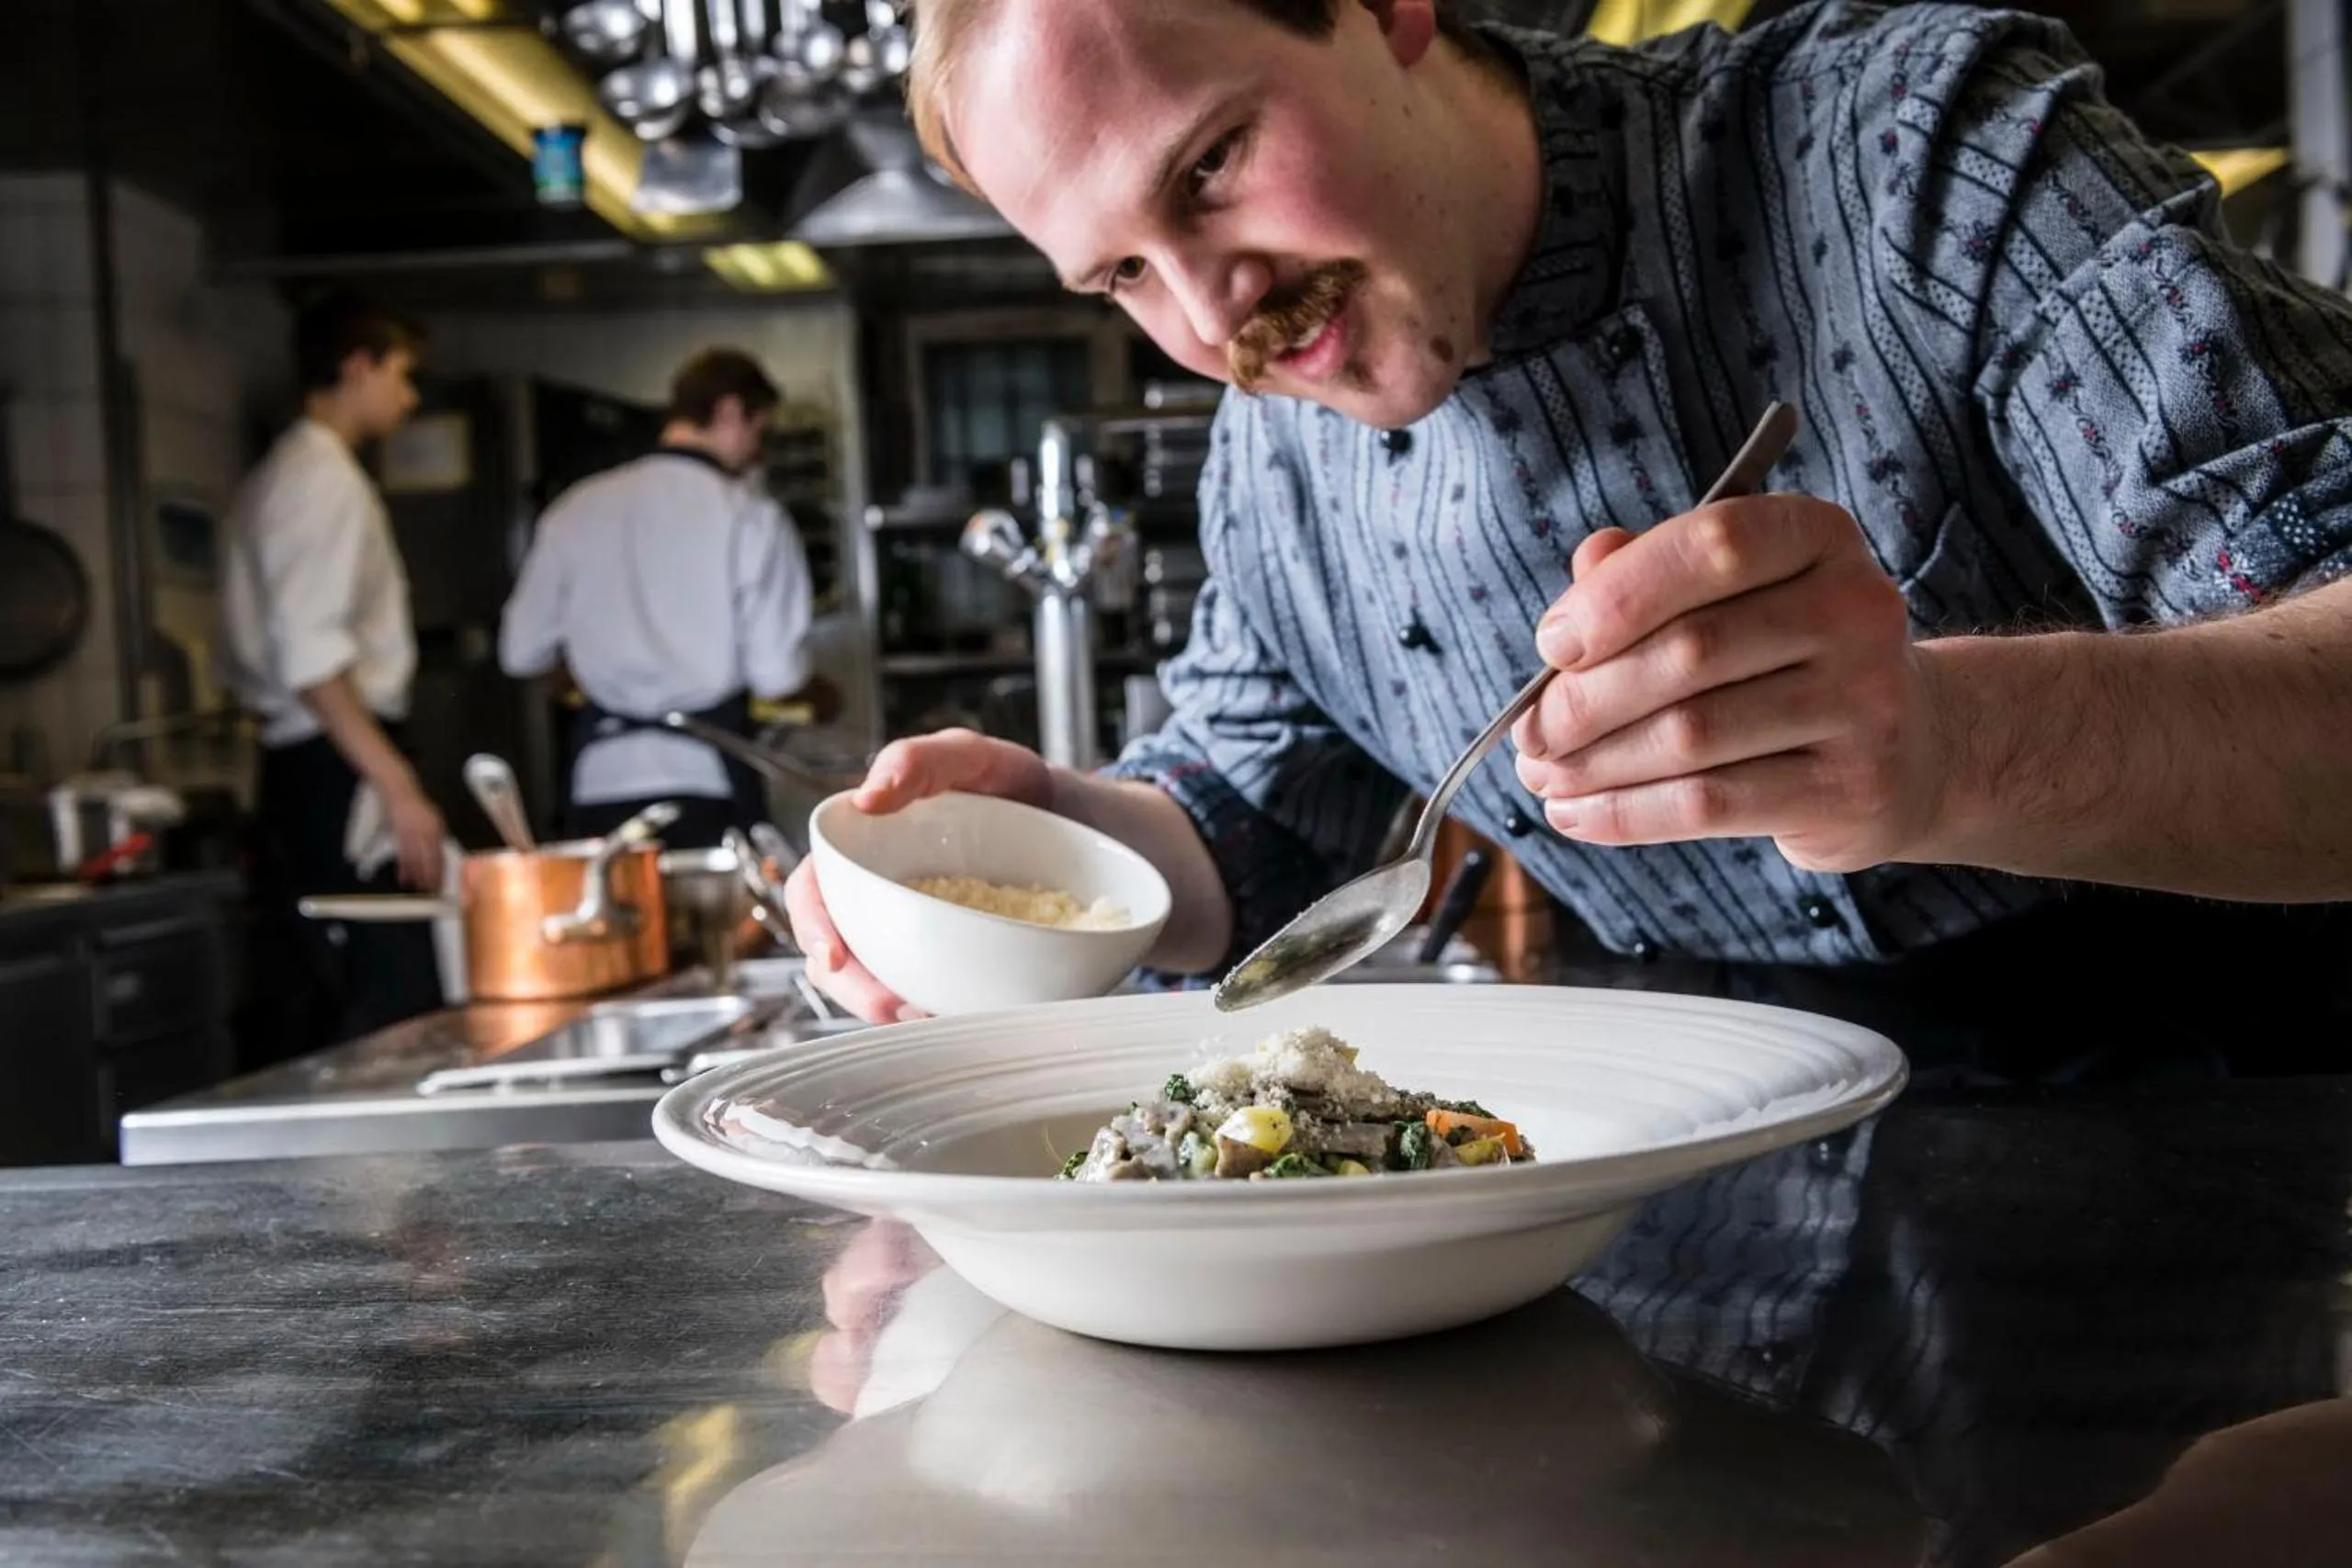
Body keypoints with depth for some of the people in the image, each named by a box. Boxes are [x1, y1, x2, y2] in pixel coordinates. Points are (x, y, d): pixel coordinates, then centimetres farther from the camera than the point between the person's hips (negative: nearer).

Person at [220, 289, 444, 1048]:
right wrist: (398, 786, -22)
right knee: (398, 1007, -13)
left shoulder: (276, 479, 20)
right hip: (337, 772, -10)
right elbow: (313, 656, -21)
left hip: (293, 766, 10)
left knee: (339, 1008, 12)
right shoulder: (326, 478, -10)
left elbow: (245, 662, 24)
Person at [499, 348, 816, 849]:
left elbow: (522, 652, 10)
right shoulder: (750, 515, -5)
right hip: (707, 776, -4)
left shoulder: (577, 510, 6)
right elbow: (776, 674, -8)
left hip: (599, 787, 4)